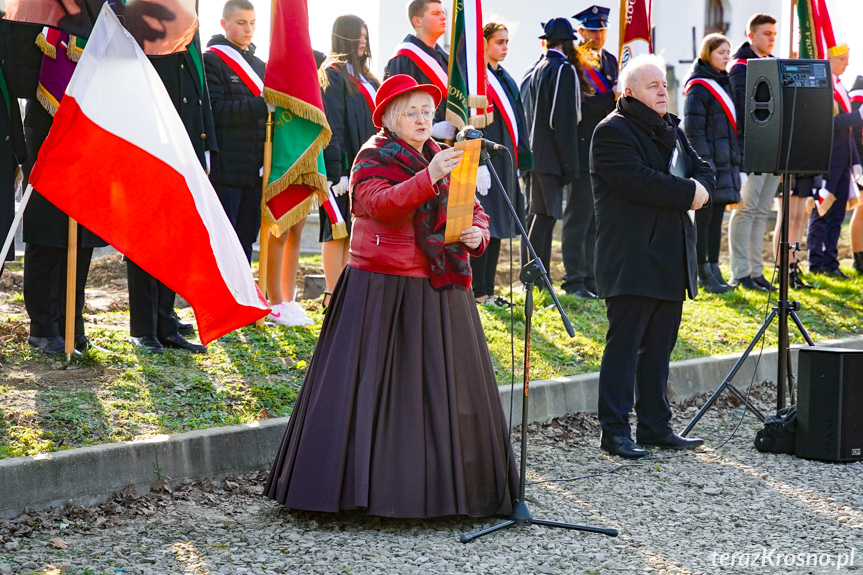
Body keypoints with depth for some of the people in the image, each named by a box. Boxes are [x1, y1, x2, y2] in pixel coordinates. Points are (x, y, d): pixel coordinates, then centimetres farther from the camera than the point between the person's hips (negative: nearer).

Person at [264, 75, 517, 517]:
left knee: (445, 387, 8)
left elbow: (474, 209, 21)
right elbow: (379, 202, -25)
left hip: (441, 293, 7)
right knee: (377, 386, -6)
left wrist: (478, 233, -2)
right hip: (384, 292, -7)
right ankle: (369, 485, -1)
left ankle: (442, 487, 17)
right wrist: (428, 178, -38)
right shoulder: (373, 157, -5)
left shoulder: (442, 158, 17)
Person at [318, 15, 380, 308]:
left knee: (352, 231, 10)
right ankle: (332, 295, -2)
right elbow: (332, 126, -15)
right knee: (338, 229, -5)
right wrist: (337, 171, -21)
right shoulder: (333, 73, -8)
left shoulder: (362, 75, 18)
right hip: (343, 165, -8)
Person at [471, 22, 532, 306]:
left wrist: (520, 156, 15)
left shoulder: (506, 79, 17)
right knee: (484, 226, -7)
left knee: (497, 227, 8)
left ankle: (488, 289, 12)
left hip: (505, 162, 9)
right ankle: (479, 291, -2)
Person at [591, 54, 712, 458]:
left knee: (659, 346, 11)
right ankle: (615, 430, -2)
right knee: (624, 344, -6)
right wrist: (688, 193, -13)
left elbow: (702, 169, 19)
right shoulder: (612, 131, -8)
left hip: (670, 259, 8)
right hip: (631, 260, -8)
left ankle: (655, 425, 18)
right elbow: (638, 180, -21)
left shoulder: (672, 130, 20)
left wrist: (700, 187, -5)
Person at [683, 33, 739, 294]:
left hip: (725, 162, 8)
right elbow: (693, 129, -15)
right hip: (709, 164, -8)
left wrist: (737, 160, 18)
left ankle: (714, 269, 15)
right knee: (704, 219, -3)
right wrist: (704, 163, -20)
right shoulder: (698, 87, -10)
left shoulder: (724, 83, 18)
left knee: (716, 218, 11)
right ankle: (704, 274, 0)